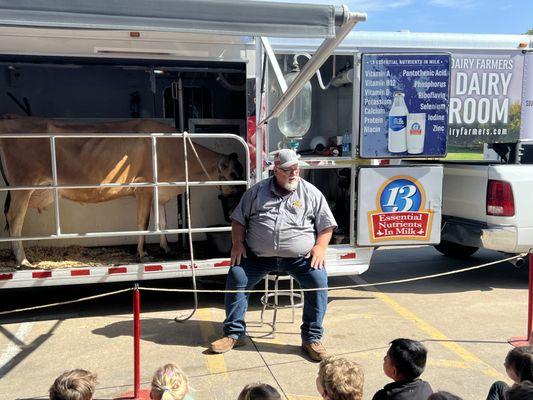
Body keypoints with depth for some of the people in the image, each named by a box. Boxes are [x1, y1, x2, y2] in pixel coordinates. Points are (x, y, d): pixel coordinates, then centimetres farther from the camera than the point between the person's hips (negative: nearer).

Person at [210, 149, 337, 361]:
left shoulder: (311, 193, 6)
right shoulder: (257, 191, 9)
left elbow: (326, 225, 8)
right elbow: (239, 218, 13)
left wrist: (320, 246, -8)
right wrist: (238, 243, 0)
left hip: (300, 257, -1)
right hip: (259, 256, 1)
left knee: (319, 280, -23)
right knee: (236, 277, -15)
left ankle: (312, 338, -7)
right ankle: (234, 333, 3)